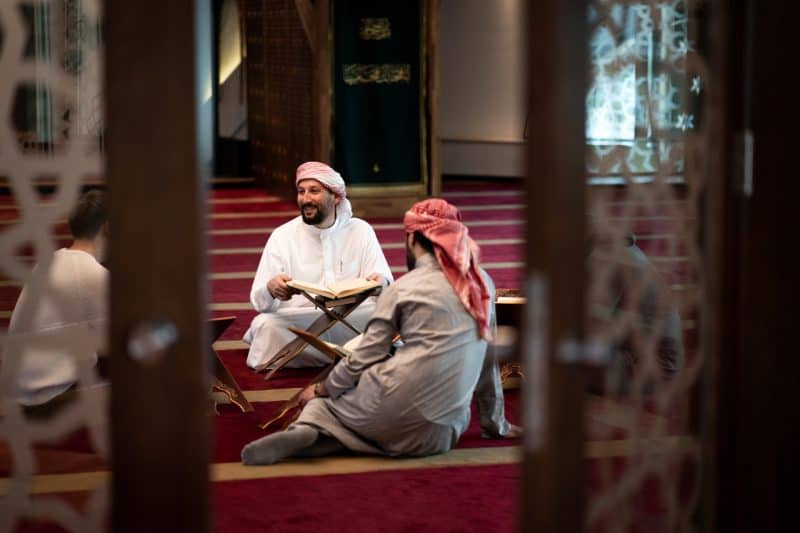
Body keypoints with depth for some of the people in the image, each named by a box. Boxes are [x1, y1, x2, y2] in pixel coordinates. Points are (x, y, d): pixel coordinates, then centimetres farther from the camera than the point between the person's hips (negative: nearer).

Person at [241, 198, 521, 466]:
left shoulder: (403, 289, -1)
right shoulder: (481, 282, 11)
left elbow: (363, 359, 0)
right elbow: (488, 355, 17)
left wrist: (320, 389, 17)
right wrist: (495, 422, 27)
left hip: (393, 412, -3)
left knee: (321, 402, 22)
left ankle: (306, 430, -12)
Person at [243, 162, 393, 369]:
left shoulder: (361, 230, 7)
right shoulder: (282, 236, 5)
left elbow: (385, 280, 0)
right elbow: (259, 301, -2)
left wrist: (380, 283, -27)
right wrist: (271, 289, -28)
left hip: (352, 320, 0)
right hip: (295, 326, 0)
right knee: (266, 325, -33)